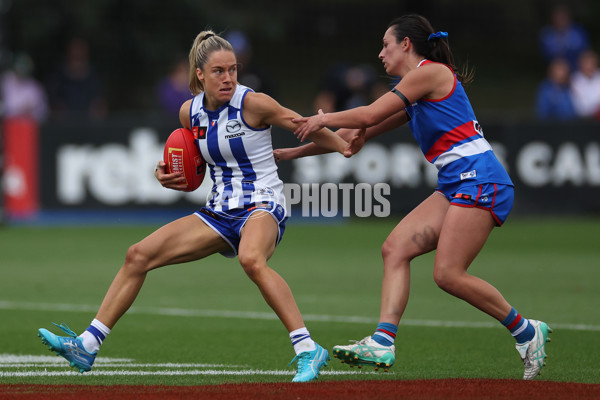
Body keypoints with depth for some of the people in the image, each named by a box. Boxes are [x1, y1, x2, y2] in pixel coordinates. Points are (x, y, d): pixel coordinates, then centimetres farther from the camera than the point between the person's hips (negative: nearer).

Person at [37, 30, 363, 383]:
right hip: (219, 212, 7)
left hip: (262, 207, -7)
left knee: (251, 259, -41)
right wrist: (168, 174, 2)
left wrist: (344, 146, -3)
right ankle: (87, 346, 3)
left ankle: (308, 351, -38)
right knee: (139, 255, -2)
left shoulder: (253, 103, -12)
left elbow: (305, 126, -1)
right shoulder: (190, 112, 6)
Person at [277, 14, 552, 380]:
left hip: (479, 180, -10)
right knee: (396, 248, -4)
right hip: (456, 185, 10)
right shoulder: (414, 96, 23)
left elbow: (368, 116, -9)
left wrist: (325, 119, 9)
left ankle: (527, 332, -2)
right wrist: (296, 152, 28)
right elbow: (361, 133, 27)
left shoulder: (430, 72, -5)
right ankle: (383, 342, -14)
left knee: (449, 274, -16)